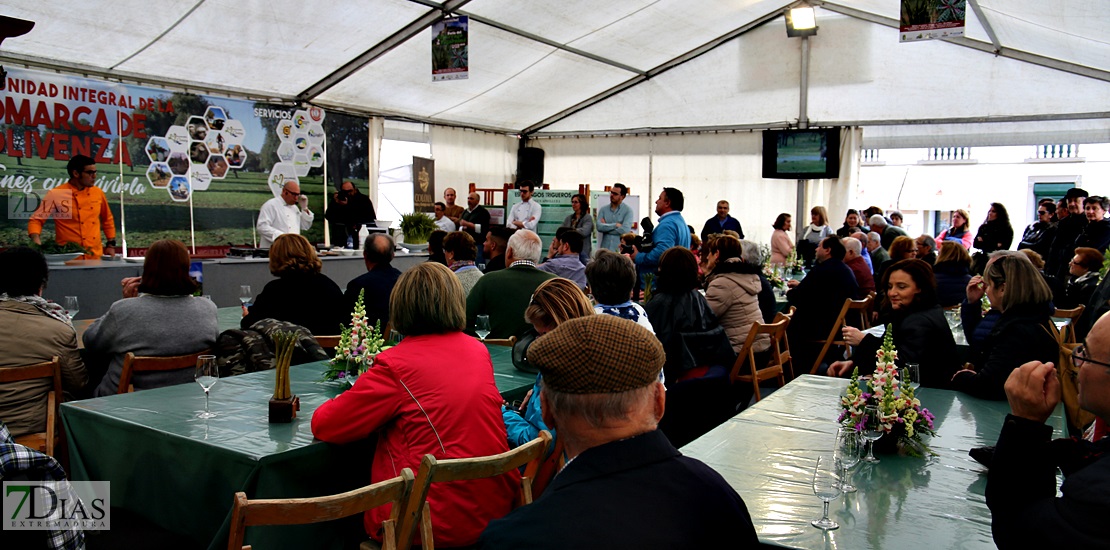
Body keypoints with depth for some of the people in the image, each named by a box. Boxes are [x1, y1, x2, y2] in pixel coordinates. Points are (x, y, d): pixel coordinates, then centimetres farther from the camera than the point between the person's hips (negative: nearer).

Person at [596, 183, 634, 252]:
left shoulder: (628, 210, 0)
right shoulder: (603, 210, 10)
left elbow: (625, 230, -12)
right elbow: (599, 227, -5)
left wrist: (606, 226, -4)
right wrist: (615, 225, -10)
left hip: (620, 250, -3)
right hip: (604, 249, 3)